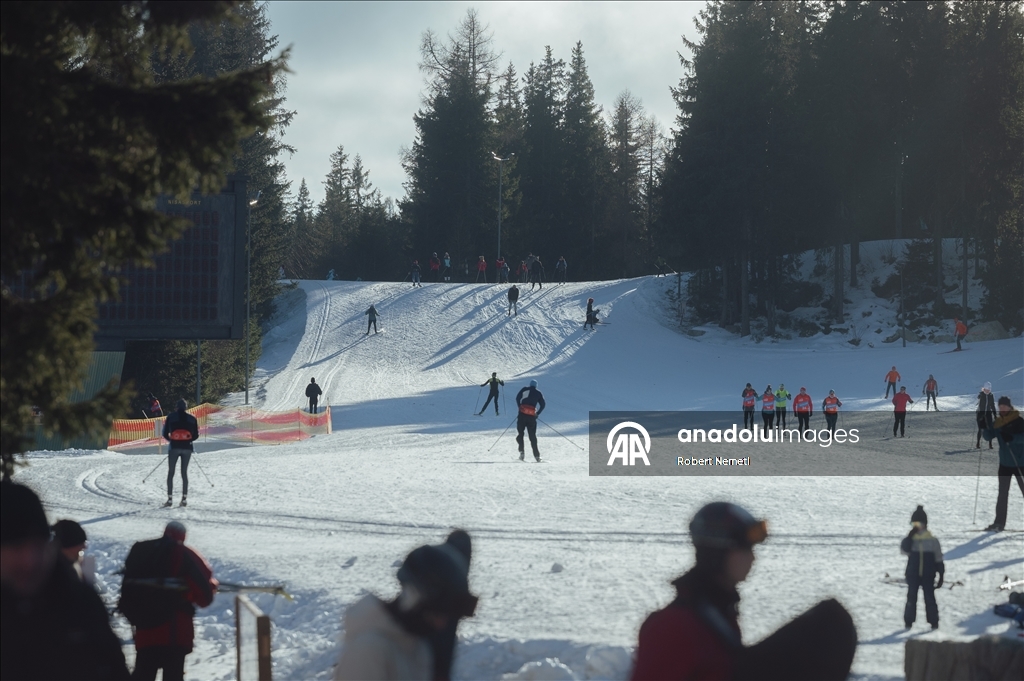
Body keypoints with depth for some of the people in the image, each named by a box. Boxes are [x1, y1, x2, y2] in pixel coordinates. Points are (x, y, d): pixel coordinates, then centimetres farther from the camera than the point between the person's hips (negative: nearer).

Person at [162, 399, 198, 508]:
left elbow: (165, 434, 1)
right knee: (184, 472, 9)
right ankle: (184, 498, 3)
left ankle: (169, 498, -2)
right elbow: (196, 435, 5)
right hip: (187, 447, 1)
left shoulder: (171, 417, 1)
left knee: (171, 472, 5)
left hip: (174, 447, -1)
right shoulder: (192, 418, 4)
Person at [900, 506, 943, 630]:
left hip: (928, 576, -1)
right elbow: (904, 550, -23)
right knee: (911, 598, 4)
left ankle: (933, 622, 10)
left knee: (929, 598, 2)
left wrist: (941, 576, 0)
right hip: (913, 575, 1)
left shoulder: (933, 541, -4)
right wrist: (910, 536, -27)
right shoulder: (910, 540, -2)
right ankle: (908, 621, 12)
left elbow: (938, 560, 1)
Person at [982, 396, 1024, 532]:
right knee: (1002, 494, 7)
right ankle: (999, 523, 10)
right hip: (1004, 463, 6)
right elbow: (989, 437, 3)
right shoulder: (997, 423, 7)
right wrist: (984, 428, -17)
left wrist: (1012, 438, -39)